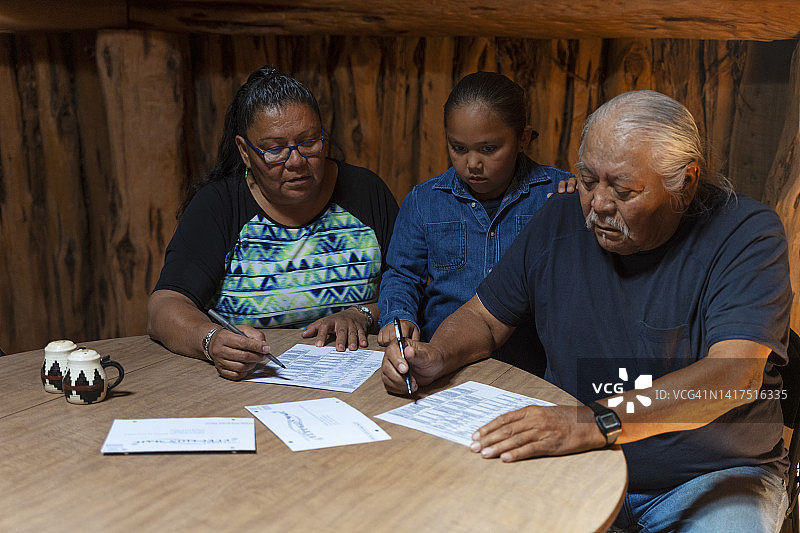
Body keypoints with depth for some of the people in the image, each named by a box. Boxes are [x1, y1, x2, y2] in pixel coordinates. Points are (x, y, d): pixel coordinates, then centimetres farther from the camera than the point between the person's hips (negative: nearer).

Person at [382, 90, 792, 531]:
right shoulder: (559, 222, 2)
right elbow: (484, 317, 11)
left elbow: (736, 373, -28)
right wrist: (437, 357, -13)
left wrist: (599, 422, -42)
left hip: (716, 477, -3)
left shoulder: (748, 235, -13)